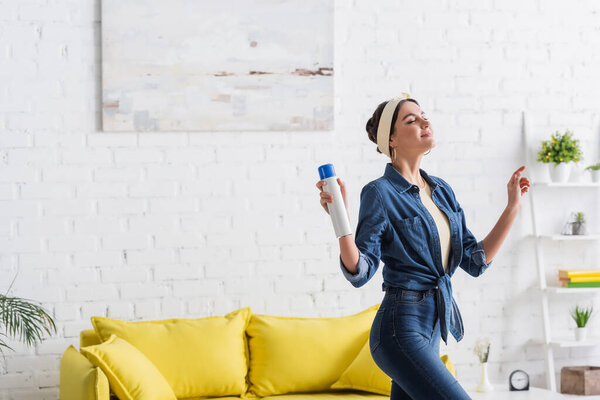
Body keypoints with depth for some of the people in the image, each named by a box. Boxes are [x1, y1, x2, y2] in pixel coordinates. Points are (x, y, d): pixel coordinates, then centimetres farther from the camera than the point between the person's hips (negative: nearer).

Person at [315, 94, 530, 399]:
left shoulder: (442, 191, 12)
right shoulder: (381, 193, -9)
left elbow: (476, 262, 10)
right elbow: (359, 272, -14)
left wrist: (513, 207, 6)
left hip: (430, 329, 8)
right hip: (401, 330, -8)